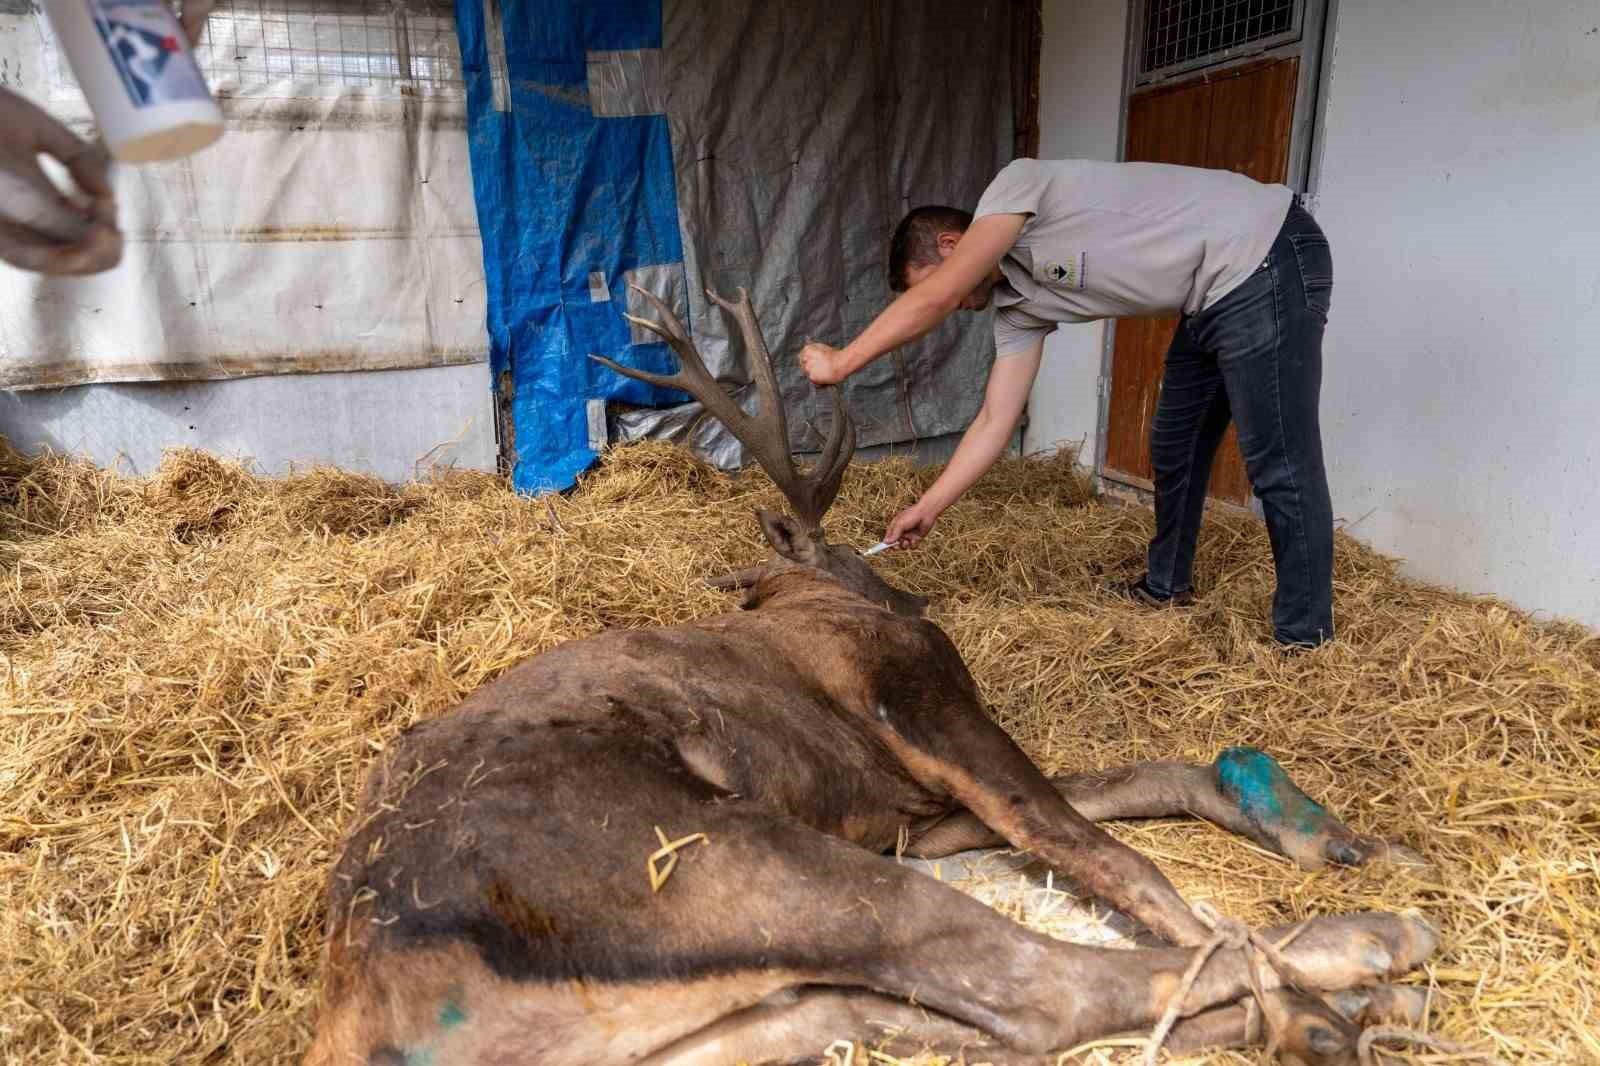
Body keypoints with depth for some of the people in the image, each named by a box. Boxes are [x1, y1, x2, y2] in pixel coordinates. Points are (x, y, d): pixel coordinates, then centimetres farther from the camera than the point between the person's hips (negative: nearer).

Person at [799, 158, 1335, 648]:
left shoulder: (1015, 184, -12)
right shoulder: (1017, 305, 9)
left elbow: (933, 298, -25)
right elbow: (996, 422, 7)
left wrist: (841, 361, -16)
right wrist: (928, 508, 6)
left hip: (1267, 259, -9)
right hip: (1213, 300, 10)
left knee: (1278, 463, -8)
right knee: (1174, 446, 20)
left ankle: (1303, 641, 3)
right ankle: (1166, 587, 39)